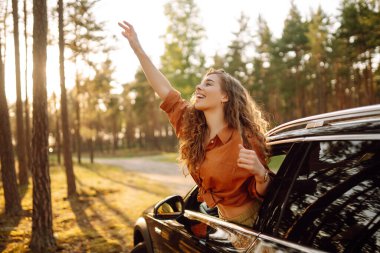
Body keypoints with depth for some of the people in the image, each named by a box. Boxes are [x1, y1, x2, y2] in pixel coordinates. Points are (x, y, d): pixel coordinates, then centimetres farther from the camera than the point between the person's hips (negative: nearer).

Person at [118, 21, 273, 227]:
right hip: (223, 220, 6)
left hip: (250, 223, -5)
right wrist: (137, 47, -5)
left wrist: (260, 172, -40)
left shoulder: (244, 138, -24)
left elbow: (262, 194, -18)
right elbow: (164, 89, -6)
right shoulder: (190, 126, -7)